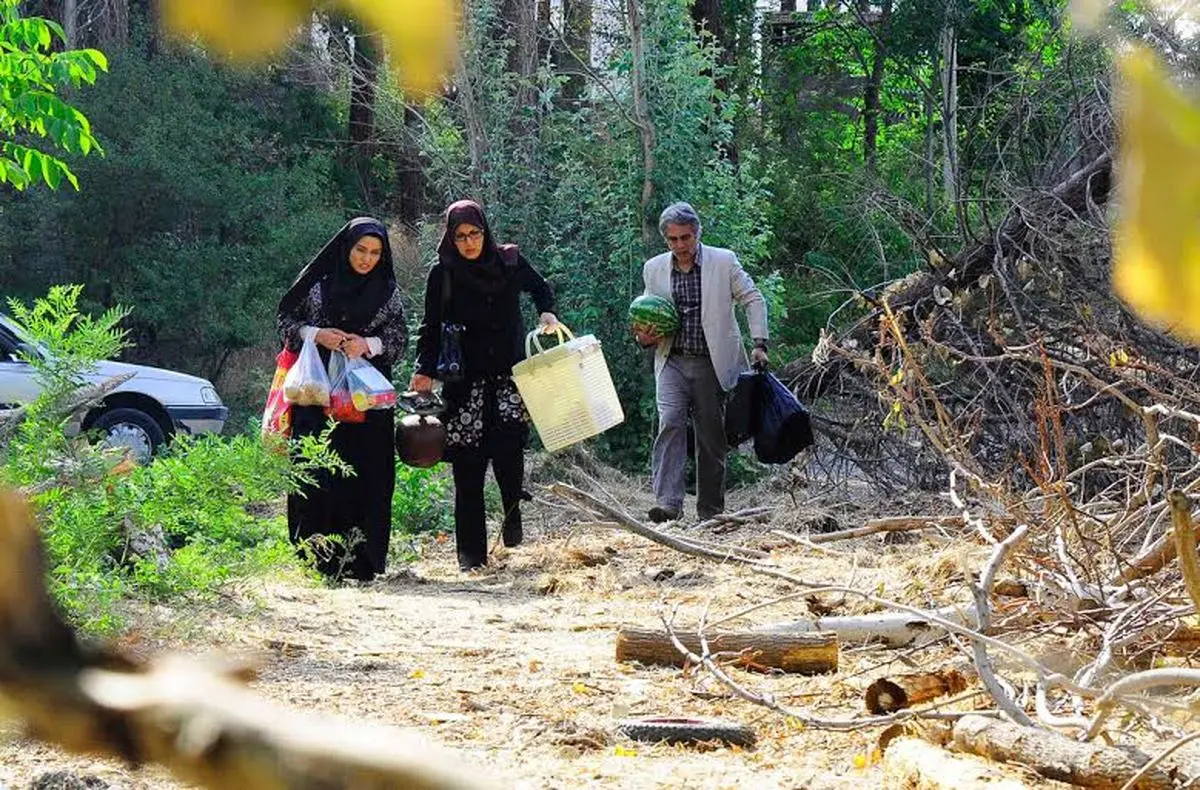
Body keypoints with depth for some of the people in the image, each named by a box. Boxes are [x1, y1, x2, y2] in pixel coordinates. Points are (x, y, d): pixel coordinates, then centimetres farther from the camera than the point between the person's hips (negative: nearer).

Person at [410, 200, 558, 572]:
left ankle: (512, 513, 1)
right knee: (467, 465, -3)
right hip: (465, 379, -1)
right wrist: (425, 370, -10)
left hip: (509, 373, 1)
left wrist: (547, 314, 5)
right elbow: (431, 329, 3)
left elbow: (540, 287, 24)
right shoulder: (442, 275, 1)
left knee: (509, 433, -24)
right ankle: (471, 553, 3)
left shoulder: (510, 261, 5)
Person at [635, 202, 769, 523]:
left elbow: (753, 300, 5)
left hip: (712, 364, -1)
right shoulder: (654, 269, 7)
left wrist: (759, 344, -5)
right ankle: (667, 504, -24)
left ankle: (711, 511, 13)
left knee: (712, 436, 4)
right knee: (670, 424, -18)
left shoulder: (724, 261, 0)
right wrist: (644, 336, -2)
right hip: (672, 362, 1)